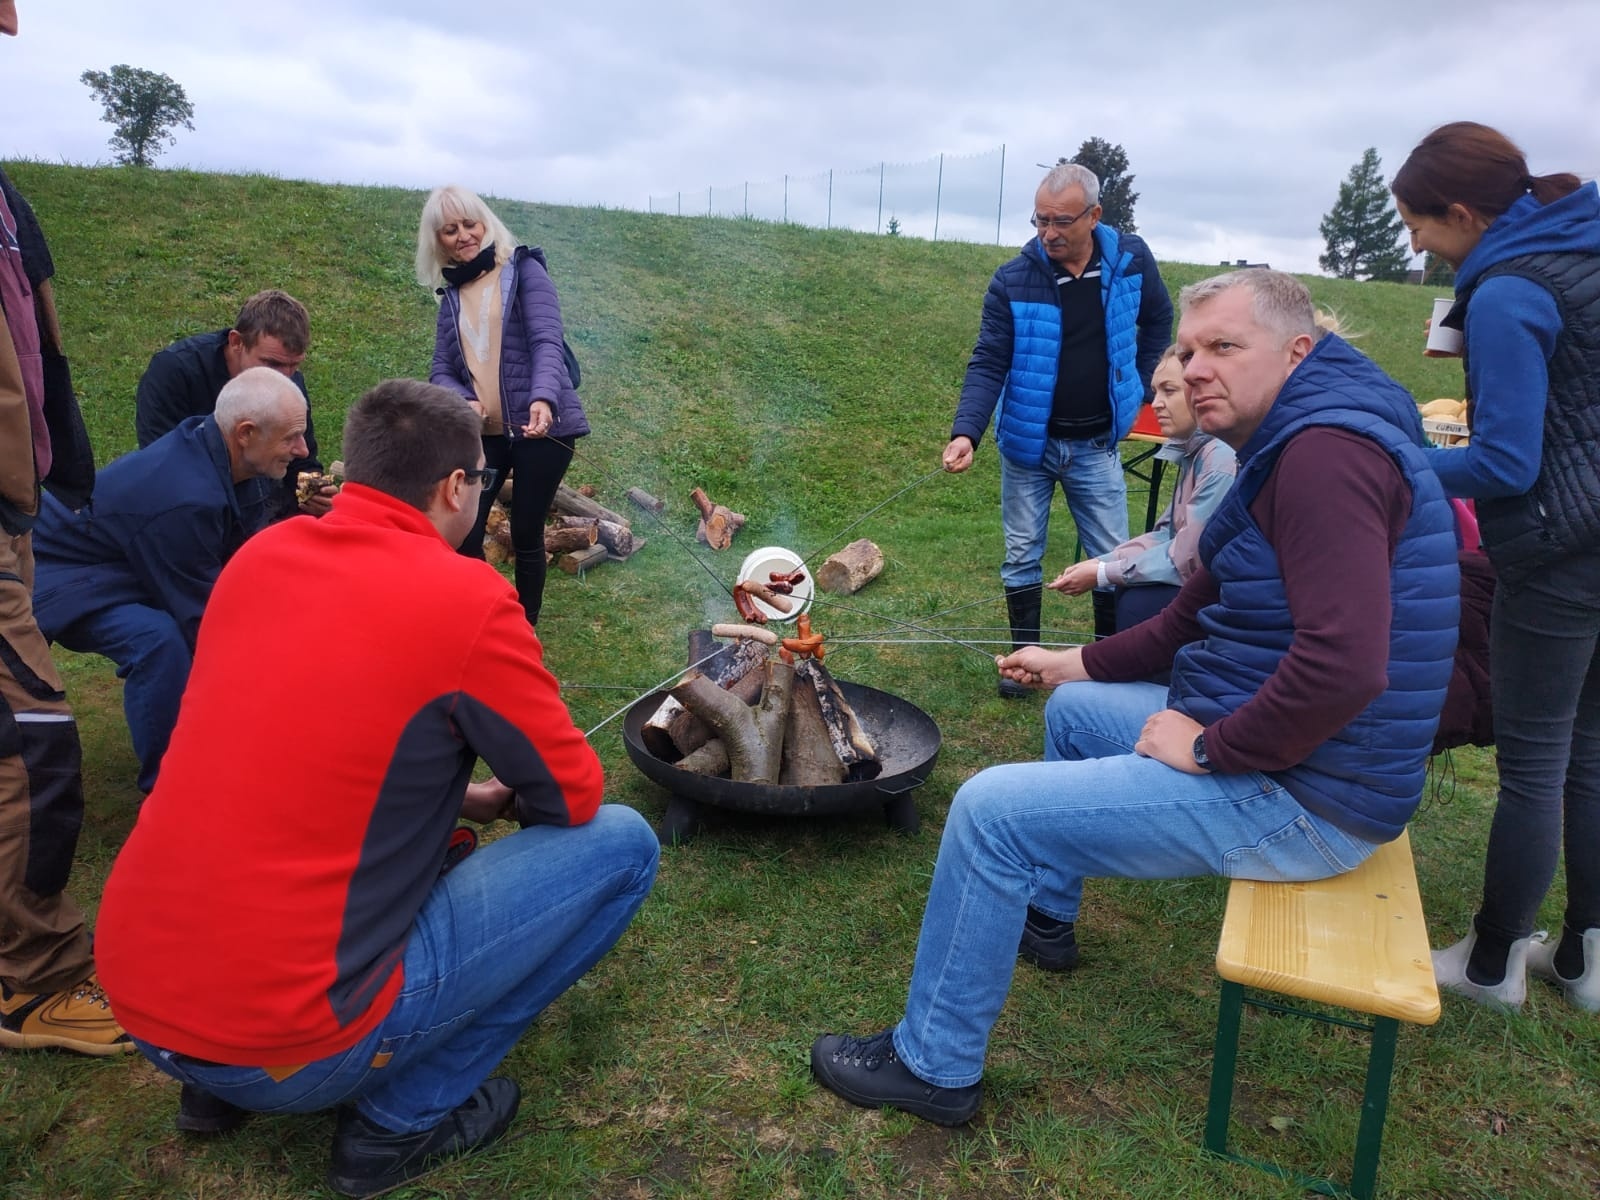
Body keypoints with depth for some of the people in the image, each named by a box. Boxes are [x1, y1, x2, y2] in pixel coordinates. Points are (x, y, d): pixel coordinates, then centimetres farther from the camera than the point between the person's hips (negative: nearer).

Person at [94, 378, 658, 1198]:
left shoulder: (261, 555, 3)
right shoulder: (466, 600, -16)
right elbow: (572, 797, -4)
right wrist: (504, 797, 18)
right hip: (286, 1045, -7)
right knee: (620, 843, -2)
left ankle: (221, 1083, 24)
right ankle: (400, 1117, 5)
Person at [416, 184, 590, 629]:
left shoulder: (524, 270, -1)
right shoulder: (451, 296, 14)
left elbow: (547, 341, -15)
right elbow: (441, 371, 9)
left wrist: (543, 398, -34)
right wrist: (462, 401, -15)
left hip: (541, 426, -4)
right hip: (484, 432, 4)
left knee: (525, 536, 4)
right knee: (462, 535, -4)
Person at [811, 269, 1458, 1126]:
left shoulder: (1328, 452, -22)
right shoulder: (1284, 449, 13)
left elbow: (1344, 666, -33)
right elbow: (1192, 619, 19)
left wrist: (1209, 749, -21)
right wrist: (1077, 663, 18)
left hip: (1302, 796, -11)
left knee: (992, 809, -14)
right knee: (1072, 710, 27)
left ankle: (932, 1066, 3)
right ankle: (1046, 915, 43)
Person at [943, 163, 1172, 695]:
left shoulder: (1131, 261, -7)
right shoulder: (1012, 281, -13)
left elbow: (1158, 321, 11)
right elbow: (988, 364, -16)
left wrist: (1139, 387, 5)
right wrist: (966, 432, -30)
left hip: (1096, 446, 1)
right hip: (1027, 443, -1)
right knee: (1022, 555, 8)